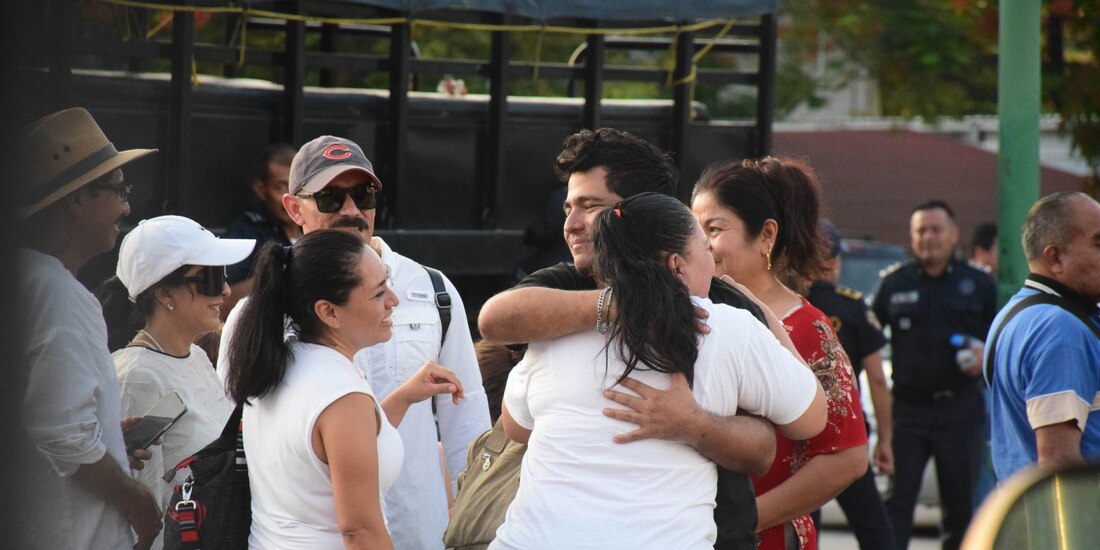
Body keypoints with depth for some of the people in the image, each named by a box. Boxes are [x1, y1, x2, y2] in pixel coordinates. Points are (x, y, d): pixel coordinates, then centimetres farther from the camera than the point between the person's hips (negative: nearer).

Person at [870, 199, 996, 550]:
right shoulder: (893, 283, 7)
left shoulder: (978, 284, 7)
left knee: (960, 501, 7)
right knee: (897, 501, -7)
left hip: (960, 410, 0)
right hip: (907, 409, 0)